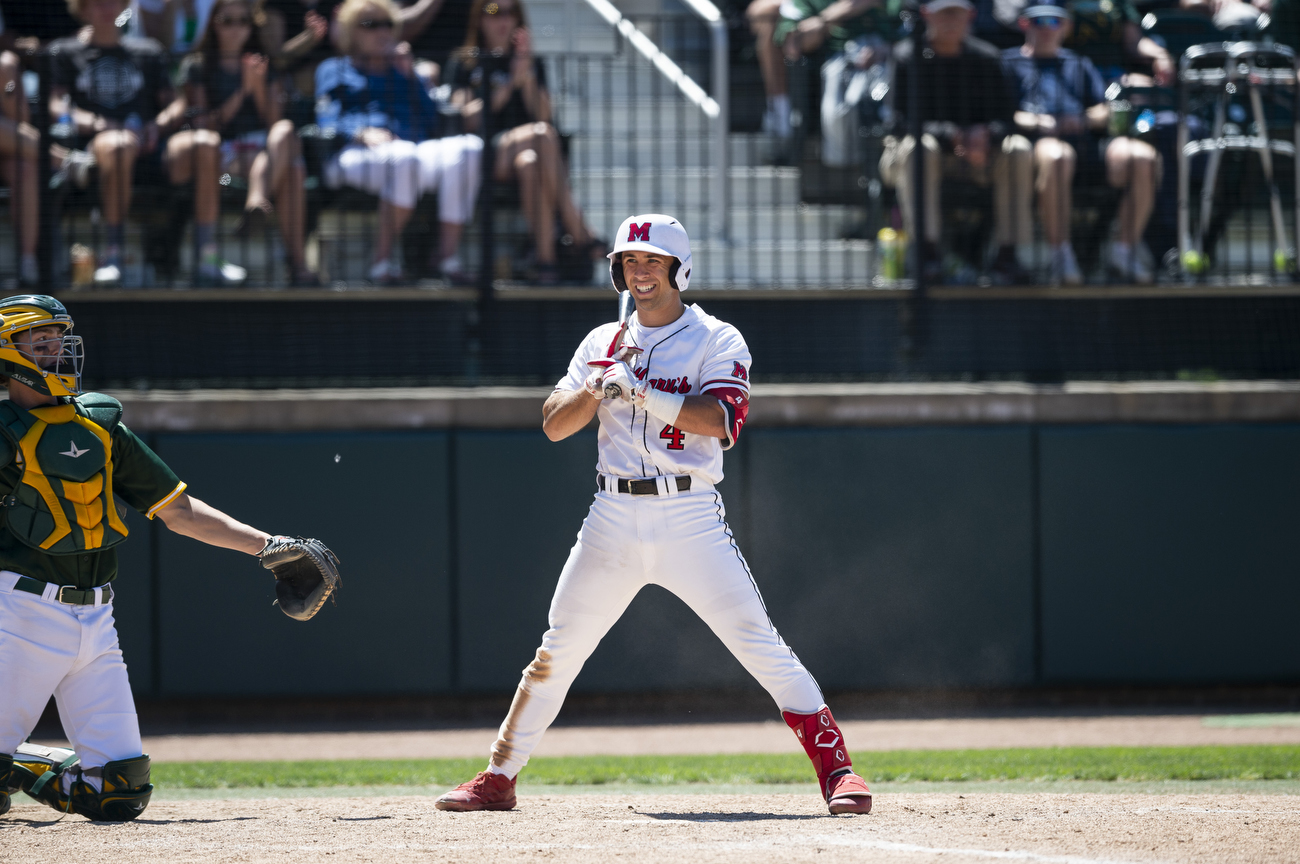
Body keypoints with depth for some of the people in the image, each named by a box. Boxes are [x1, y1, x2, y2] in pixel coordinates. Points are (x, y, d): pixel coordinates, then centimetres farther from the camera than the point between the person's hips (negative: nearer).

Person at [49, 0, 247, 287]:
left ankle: (208, 261, -30)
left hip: (150, 151, 4)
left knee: (206, 143, -27)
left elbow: (176, 106, 19)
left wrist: (159, 126, -6)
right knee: (119, 145, -42)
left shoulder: (148, 52, 28)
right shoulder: (64, 53, 19)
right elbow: (56, 107, 3)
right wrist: (100, 125, -15)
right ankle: (113, 256, -38)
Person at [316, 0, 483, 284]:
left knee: (467, 148, -31)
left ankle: (448, 252, -34)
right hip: (356, 156, -4)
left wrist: (410, 76, 13)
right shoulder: (334, 70, 25)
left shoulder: (401, 71, 35)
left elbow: (431, 122, 20)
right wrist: (362, 133, -15)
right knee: (403, 157, -43)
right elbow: (329, 121, 6)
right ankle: (383, 258, -39)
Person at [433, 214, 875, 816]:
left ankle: (835, 768, -12)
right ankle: (499, 778, 13)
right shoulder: (603, 344, 15)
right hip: (613, 518, 4)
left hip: (691, 517, -3)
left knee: (758, 642, -13)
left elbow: (720, 419, -15)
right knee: (559, 650, 5)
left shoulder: (717, 341, 2)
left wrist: (637, 388, -18)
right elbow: (554, 425, 7)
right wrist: (601, 385, -10)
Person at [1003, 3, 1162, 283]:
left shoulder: (1080, 66, 35)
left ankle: (1127, 248, -19)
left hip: (1085, 142, 5)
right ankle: (1061, 256, -41)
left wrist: (1085, 120, -1)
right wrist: (1034, 122, -12)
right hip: (1039, 141, -5)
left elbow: (1104, 111, 22)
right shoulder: (1010, 62, 22)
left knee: (1144, 158, -23)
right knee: (1055, 157, -43)